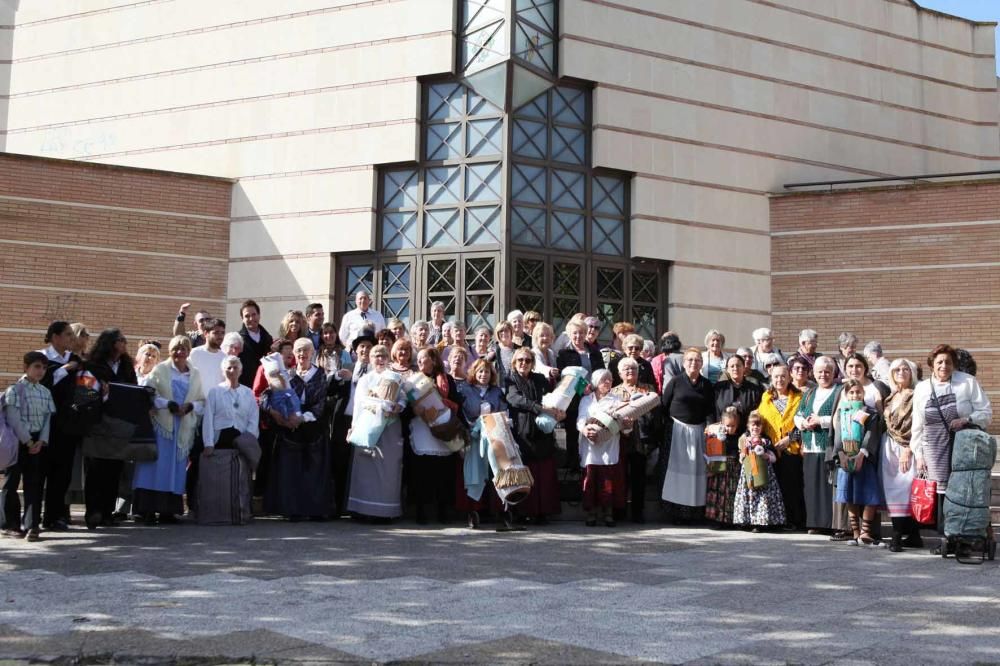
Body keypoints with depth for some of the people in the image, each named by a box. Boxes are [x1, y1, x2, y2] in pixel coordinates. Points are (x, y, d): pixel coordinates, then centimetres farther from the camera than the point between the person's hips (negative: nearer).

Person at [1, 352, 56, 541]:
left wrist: (41, 441, -7)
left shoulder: (45, 393, 11)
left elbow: (48, 418, 8)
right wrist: (27, 441, -15)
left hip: (37, 442, 5)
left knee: (34, 484, 1)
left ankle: (31, 524, 2)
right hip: (17, 441, -5)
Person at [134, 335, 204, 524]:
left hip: (183, 429, 4)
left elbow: (202, 401, 12)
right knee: (157, 467, -8)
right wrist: (168, 404, -16)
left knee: (176, 469, 3)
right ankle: (149, 510, -7)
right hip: (161, 424, -3)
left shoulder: (195, 374, 13)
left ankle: (168, 510, 7)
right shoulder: (160, 370, 3)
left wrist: (190, 406, -9)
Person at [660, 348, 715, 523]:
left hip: (698, 431, 3)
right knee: (679, 468, -5)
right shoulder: (676, 382, 1)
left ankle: (695, 511, 6)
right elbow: (664, 406, -1)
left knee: (697, 468, 1)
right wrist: (668, 426, -7)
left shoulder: (706, 384, 10)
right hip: (678, 430, -3)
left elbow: (710, 410, 11)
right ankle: (677, 512, -2)